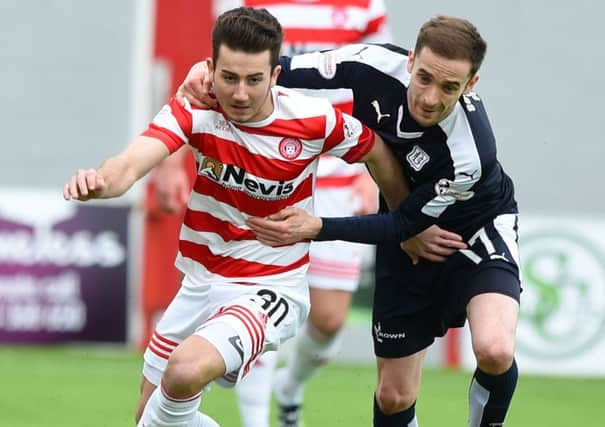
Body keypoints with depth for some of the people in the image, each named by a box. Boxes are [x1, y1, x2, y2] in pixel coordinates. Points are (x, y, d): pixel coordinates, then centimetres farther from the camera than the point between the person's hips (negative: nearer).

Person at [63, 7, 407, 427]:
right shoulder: (194, 111, -14)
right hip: (200, 286, 4)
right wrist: (98, 181, -53)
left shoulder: (314, 120, -16)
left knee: (186, 371, -31)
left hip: (269, 289, -4)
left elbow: (378, 153, 4)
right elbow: (132, 163, -31)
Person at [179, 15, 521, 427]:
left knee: (494, 350, -32)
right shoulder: (377, 65, -27)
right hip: (409, 241, 4)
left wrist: (316, 228, -29)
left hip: (477, 228, -4)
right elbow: (282, 71, -12)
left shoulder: (470, 152, -37)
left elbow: (406, 225, -23)